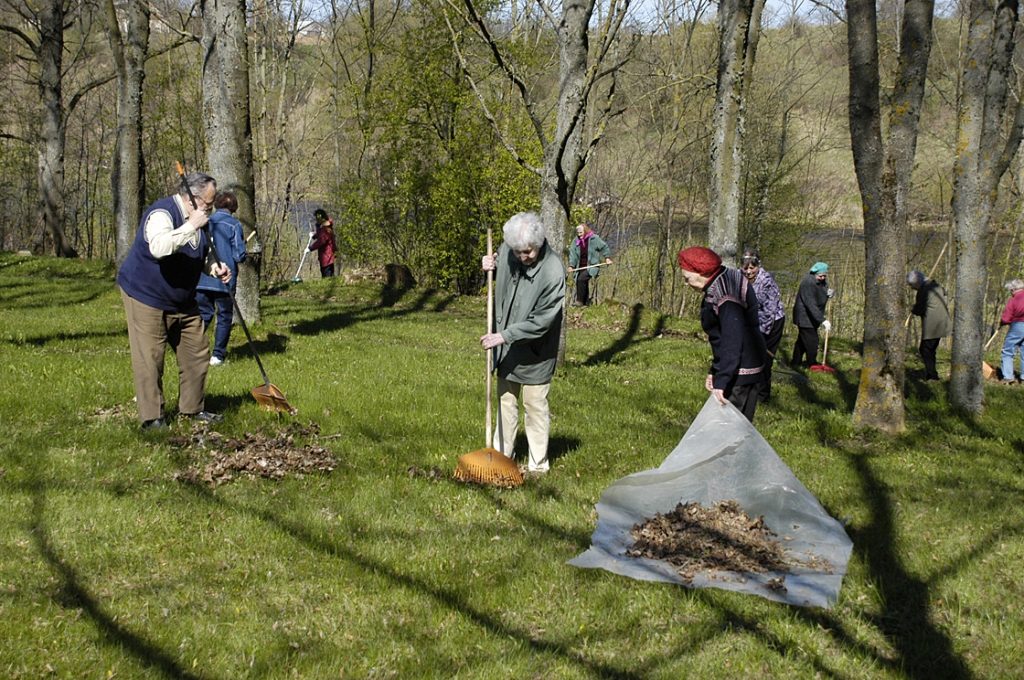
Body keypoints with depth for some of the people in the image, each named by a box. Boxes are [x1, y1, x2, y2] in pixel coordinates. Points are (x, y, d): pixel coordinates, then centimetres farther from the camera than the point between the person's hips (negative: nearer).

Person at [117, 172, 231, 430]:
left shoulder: (196, 219, 7)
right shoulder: (161, 213, -22)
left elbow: (202, 254, 21)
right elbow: (159, 248, -42)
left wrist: (215, 268, 0)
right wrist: (191, 226, -37)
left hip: (182, 302, 9)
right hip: (146, 297, -9)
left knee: (197, 353, 9)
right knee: (149, 359, -6)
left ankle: (193, 408, 22)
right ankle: (151, 417, 2)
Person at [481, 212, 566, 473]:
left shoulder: (553, 272, -26)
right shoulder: (507, 251, -8)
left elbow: (542, 321, -25)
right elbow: (499, 267, 17)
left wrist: (506, 335, -27)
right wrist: (490, 267, -6)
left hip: (535, 353, -6)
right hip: (507, 349, 6)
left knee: (535, 405, 3)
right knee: (506, 401, 17)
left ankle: (538, 464, 16)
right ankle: (502, 455, 31)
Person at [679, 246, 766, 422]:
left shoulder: (724, 292, -21)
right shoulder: (725, 282, 13)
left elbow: (732, 340, -26)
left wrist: (721, 379, -27)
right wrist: (715, 372, 19)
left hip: (740, 372, -10)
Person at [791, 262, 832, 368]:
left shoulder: (823, 282, 5)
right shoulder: (808, 283, -26)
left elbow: (821, 299, 20)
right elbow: (811, 305, -32)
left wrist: (828, 294, -5)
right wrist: (823, 320, -37)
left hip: (811, 317, 10)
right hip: (804, 317, -10)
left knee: (802, 339, 18)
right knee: (811, 341, -7)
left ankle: (796, 362, 29)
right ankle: (812, 365, 2)